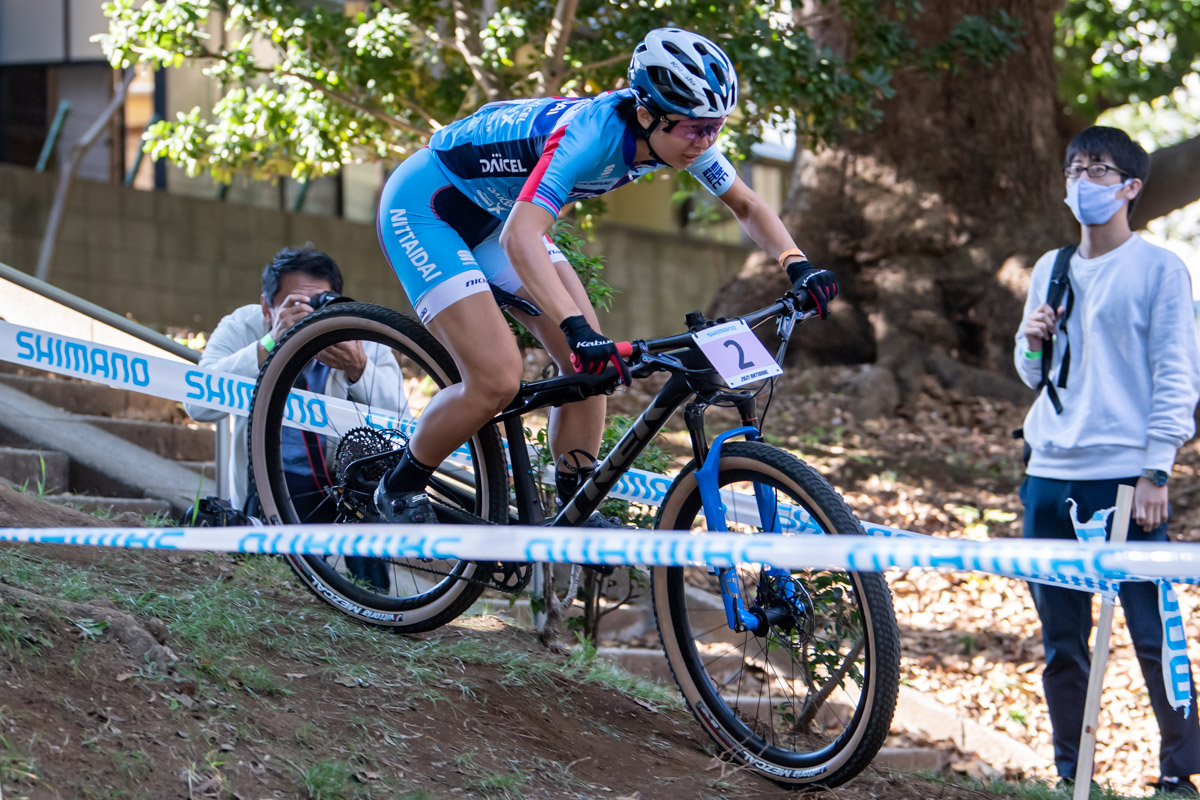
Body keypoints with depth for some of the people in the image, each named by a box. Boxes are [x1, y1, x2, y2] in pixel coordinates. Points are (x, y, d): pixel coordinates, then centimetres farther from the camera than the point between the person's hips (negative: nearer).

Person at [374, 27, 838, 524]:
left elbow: (747, 206, 2)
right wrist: (577, 329, -58)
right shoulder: (590, 133, -36)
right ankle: (399, 492, 3)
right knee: (498, 380, -19)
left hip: (490, 211, 8)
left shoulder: (679, 135, -13)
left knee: (589, 363, -4)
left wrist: (797, 265, -16)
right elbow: (520, 237, -47)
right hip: (423, 206, -8)